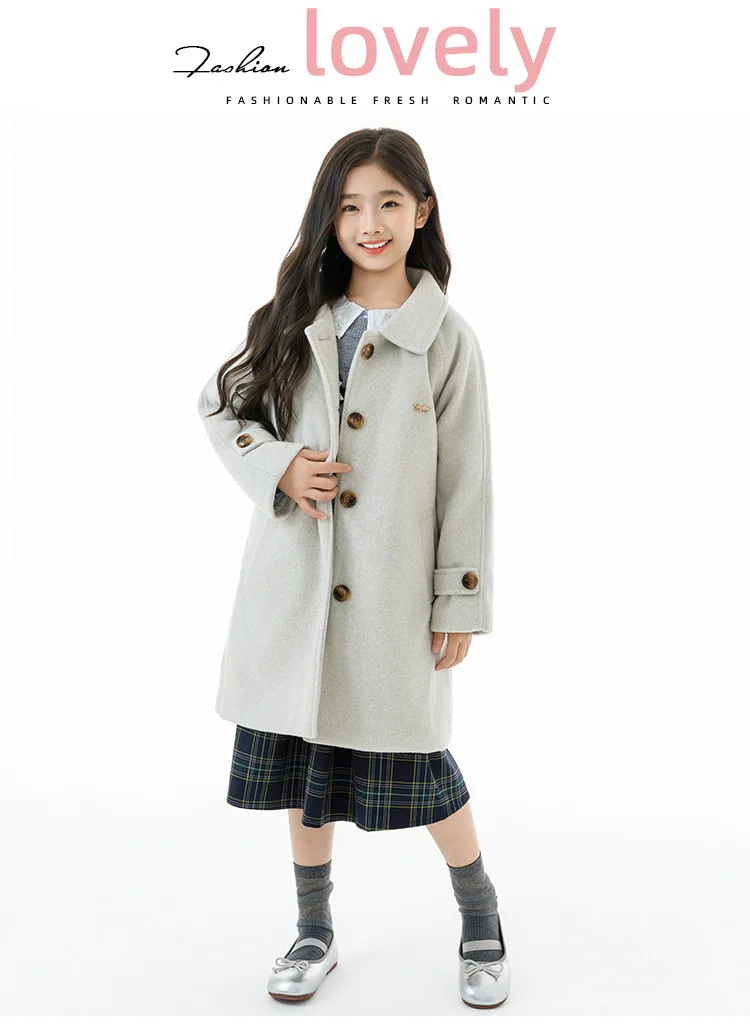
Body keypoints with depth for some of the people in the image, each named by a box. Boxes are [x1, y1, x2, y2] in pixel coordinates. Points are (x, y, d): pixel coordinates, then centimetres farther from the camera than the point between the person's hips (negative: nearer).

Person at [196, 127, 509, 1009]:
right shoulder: (296, 322, 4)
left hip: (393, 594, -3)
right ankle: (315, 932, 34)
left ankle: (481, 923, 32)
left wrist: (462, 604, -4)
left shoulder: (447, 338, -4)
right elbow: (220, 406, 13)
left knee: (413, 762, 5)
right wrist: (278, 466, -7)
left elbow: (466, 481, -3)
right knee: (302, 758, 13)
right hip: (294, 585, 4)